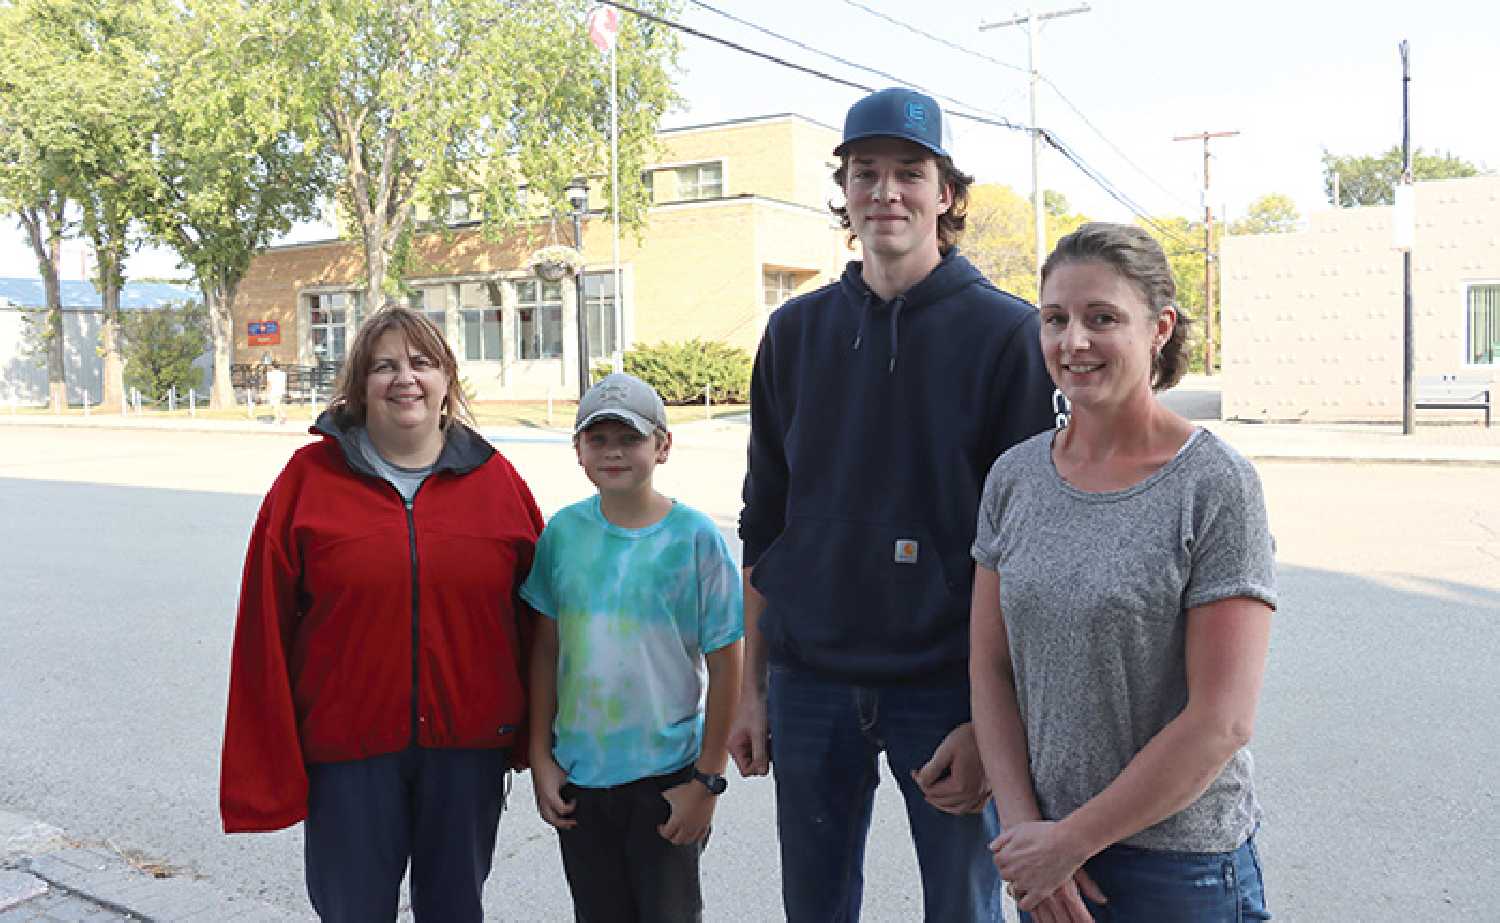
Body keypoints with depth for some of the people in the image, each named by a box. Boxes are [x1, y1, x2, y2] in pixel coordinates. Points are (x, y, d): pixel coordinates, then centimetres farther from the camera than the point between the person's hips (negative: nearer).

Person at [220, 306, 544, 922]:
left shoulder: (495, 478, 0)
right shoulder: (310, 477, -4)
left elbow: (536, 613, 3)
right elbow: (266, 628, -4)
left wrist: (532, 738, 4)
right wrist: (267, 766, -5)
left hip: (467, 742, 1)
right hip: (347, 749, -1)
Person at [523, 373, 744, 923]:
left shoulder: (694, 537, -11)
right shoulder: (563, 532, -2)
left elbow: (725, 665, -8)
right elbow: (545, 651, 5)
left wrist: (707, 780, -7)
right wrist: (541, 758, 3)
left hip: (667, 775, -3)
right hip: (577, 775, 3)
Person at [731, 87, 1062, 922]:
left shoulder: (1007, 333, -6)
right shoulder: (796, 331, 6)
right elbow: (765, 525, 10)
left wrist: (993, 719, -11)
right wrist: (752, 685, 8)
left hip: (950, 688, -3)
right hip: (808, 687, 4)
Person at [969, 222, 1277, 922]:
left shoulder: (1217, 486, -14)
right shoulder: (1015, 476, 0)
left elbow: (1221, 720, -17)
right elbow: (990, 667, 2)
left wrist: (1070, 840, -13)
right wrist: (1021, 825, -7)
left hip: (1180, 865, -4)